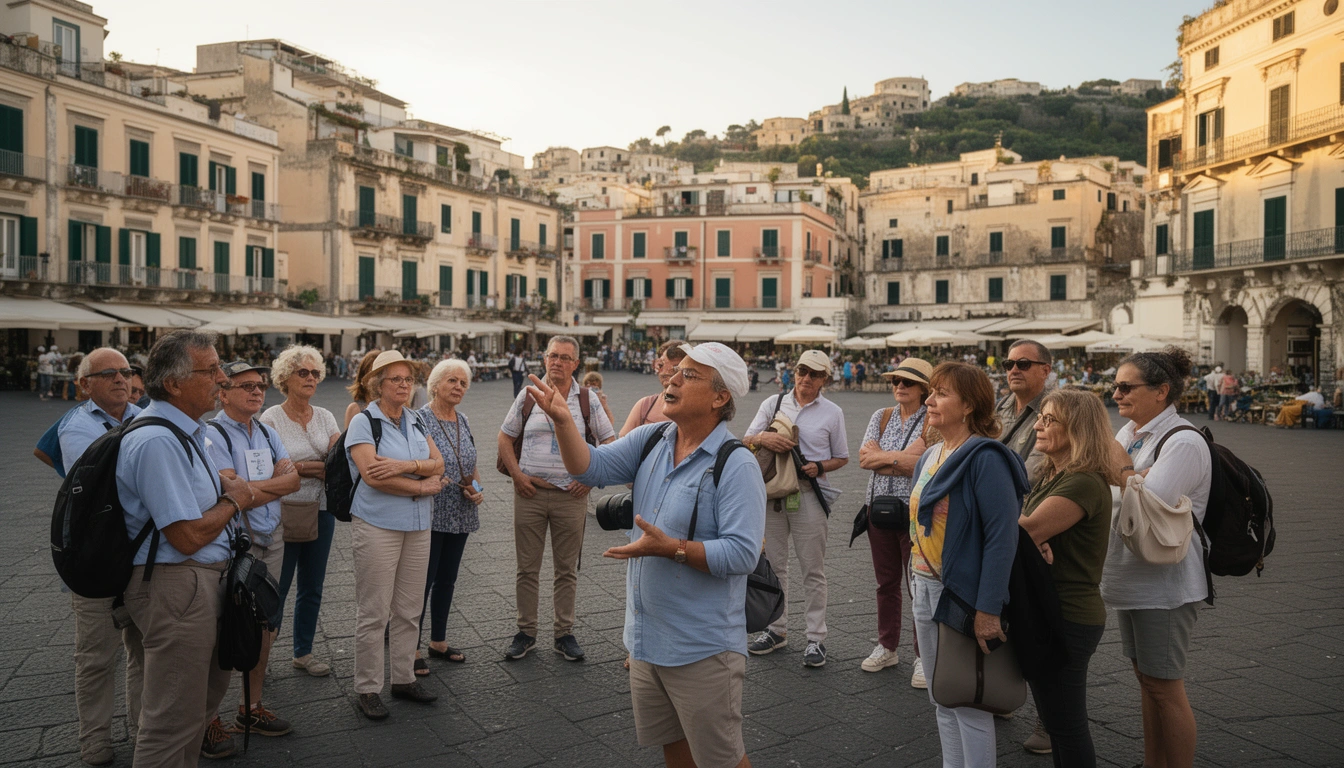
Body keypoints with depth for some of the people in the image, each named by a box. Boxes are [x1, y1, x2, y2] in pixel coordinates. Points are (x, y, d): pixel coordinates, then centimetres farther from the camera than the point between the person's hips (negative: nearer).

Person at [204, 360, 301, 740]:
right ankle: (208, 716, 14)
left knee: (266, 625, 13)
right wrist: (274, 483, -6)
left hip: (271, 540, 7)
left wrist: (253, 487, -14)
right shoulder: (213, 435, -11)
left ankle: (252, 706, 27)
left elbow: (293, 479, 1)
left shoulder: (266, 434, 11)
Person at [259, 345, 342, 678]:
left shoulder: (325, 417, 7)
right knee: (276, 588, 1)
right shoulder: (271, 418, -7)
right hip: (285, 511, -5)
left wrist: (300, 466, -21)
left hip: (321, 511, 5)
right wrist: (320, 467, -12)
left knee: (312, 588, 13)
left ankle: (303, 652, 27)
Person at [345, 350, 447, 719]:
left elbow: (438, 463, 1)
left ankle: (404, 678, 25)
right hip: (378, 526, -6)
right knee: (373, 612, 0)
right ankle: (367, 688, 13)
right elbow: (372, 475, -18)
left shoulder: (416, 421, 12)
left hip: (417, 526, 6)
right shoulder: (363, 422, -6)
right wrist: (422, 486, -12)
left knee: (409, 609, 11)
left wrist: (404, 466, -17)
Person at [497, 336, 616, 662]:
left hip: (571, 495, 0)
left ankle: (565, 633, 19)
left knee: (567, 569, 7)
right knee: (527, 567, 7)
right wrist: (517, 474, -1)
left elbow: (610, 441, 7)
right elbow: (505, 437, 10)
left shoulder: (587, 400, 3)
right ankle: (526, 632, 20)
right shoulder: (528, 396, 5)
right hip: (530, 492, 0)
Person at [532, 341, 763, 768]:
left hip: (702, 648, -7)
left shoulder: (737, 466, -19)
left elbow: (742, 553, -24)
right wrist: (564, 421, -17)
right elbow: (592, 467, -1)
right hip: (647, 637, 7)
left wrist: (671, 548, -30)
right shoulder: (652, 440, 4)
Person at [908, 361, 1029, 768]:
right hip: (925, 590, 8)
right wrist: (917, 586, 16)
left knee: (969, 704, 4)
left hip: (963, 596, -8)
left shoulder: (985, 458, -17)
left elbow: (1002, 536, -22)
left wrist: (987, 609, -24)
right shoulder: (930, 456, 10)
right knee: (942, 701, 18)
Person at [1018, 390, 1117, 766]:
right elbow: (1028, 531, 4)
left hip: (1067, 619, -10)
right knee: (1057, 723, 22)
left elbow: (1025, 529, -28)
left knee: (1067, 729, 3)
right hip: (1046, 612, 10)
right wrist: (1037, 543, -19)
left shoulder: (1085, 484, -20)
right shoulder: (1051, 477, 12)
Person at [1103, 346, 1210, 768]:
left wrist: (1121, 465, -15)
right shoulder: (1128, 434, 8)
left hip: (1165, 586, -9)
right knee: (1146, 679, 18)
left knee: (1164, 687, 2)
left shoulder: (1183, 443, -18)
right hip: (1131, 577, 9)